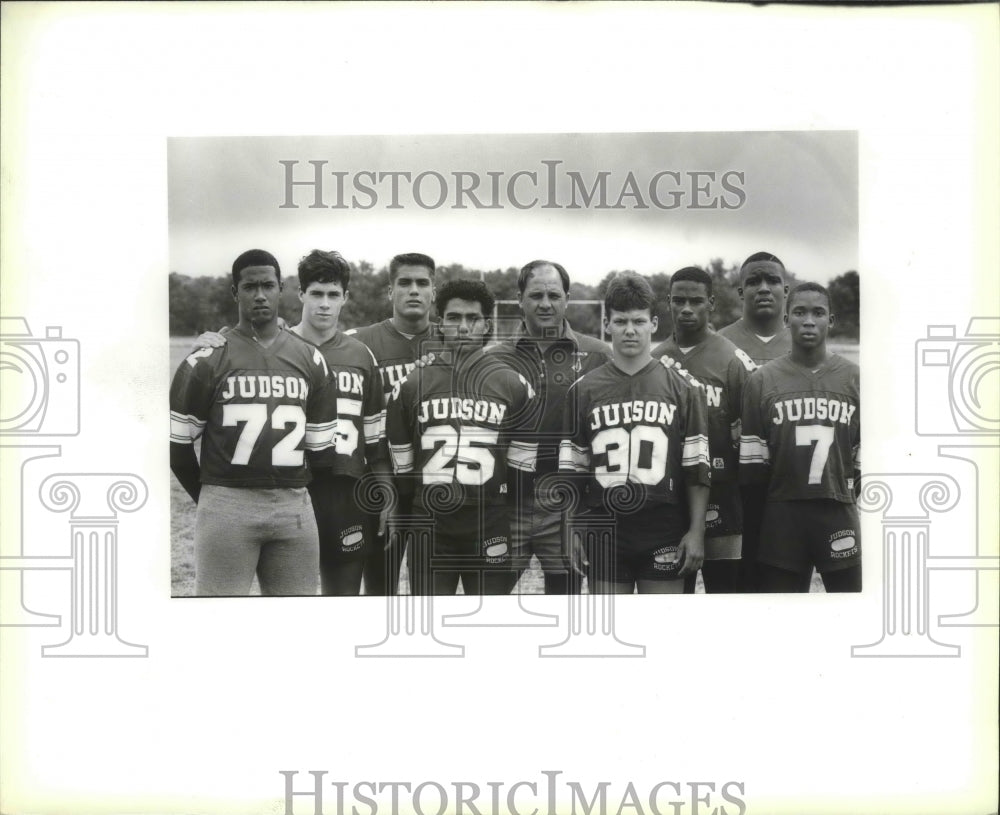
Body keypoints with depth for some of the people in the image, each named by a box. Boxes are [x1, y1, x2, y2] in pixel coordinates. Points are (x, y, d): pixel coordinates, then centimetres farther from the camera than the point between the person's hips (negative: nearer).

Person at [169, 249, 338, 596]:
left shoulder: (310, 360, 11)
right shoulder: (208, 359, 0)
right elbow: (177, 442, 3)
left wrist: (290, 494, 13)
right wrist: (211, 500, 8)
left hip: (294, 507, 4)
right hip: (226, 502, -4)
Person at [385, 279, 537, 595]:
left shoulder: (513, 386, 3)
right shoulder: (411, 386, 4)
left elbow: (523, 468, 6)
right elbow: (400, 468, 9)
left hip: (492, 530, 0)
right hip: (429, 527, 0)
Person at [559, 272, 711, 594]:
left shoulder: (683, 388, 4)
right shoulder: (584, 390, 7)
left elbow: (697, 468, 3)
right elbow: (571, 471, 9)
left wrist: (696, 531, -3)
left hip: (664, 532, -1)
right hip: (604, 530, 1)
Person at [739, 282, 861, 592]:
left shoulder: (854, 378, 5)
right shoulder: (762, 380, 3)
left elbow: (867, 451, 10)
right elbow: (751, 458, 4)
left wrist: (849, 493, 6)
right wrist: (772, 502, 3)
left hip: (839, 513, 1)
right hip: (781, 517, 0)